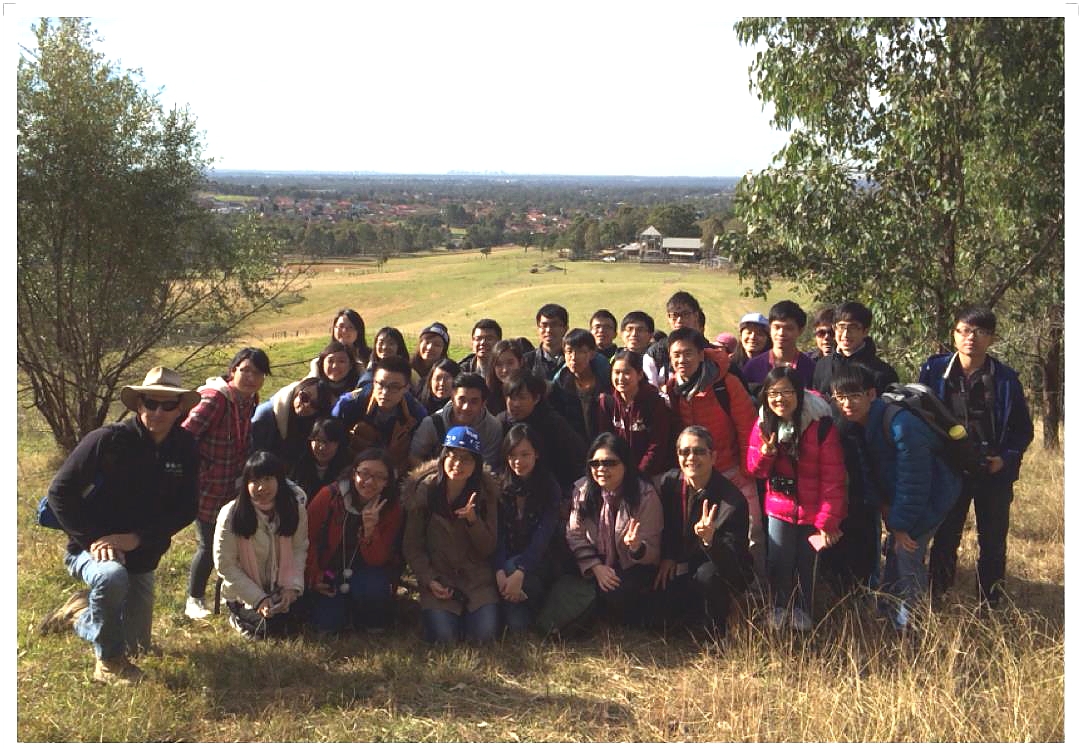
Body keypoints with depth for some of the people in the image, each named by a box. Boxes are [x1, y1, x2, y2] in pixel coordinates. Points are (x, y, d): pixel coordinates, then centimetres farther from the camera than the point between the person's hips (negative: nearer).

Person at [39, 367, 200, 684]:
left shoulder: (185, 449, -9)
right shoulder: (108, 440, -20)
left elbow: (186, 509, -7)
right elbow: (60, 491, -16)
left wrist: (135, 538, -20)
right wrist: (93, 540, -25)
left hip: (142, 557, 5)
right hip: (92, 550, -5)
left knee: (137, 645, 12)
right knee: (112, 576, -40)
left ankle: (80, 612, 42)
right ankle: (108, 661, -14)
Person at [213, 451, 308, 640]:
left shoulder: (295, 509, -9)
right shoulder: (230, 515, -18)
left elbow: (299, 550, -2)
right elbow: (225, 565, -13)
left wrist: (292, 586, -17)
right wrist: (259, 599, -17)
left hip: (281, 590, 3)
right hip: (244, 594, -3)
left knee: (292, 626, -13)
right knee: (269, 629, -19)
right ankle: (239, 616, 13)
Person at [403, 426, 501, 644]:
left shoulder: (486, 492, -3)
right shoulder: (423, 490, -6)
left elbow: (488, 549, -3)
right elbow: (412, 546, 1)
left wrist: (473, 520, -21)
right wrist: (428, 581, -12)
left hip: (477, 579, 1)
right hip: (438, 578, -1)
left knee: (485, 634, -18)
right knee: (444, 636, -21)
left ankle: (468, 611, 15)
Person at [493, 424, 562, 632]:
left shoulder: (550, 488, -3)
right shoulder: (499, 488, 1)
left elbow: (542, 536, -14)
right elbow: (497, 535, -7)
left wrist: (519, 572, -29)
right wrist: (499, 572, -24)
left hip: (538, 563, 0)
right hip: (505, 559, 0)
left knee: (512, 567, -33)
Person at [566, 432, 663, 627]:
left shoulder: (645, 495, -12)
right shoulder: (581, 490, -2)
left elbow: (652, 552, -11)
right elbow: (575, 536, -3)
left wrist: (636, 547, -35)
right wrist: (596, 567, -16)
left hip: (634, 568, -3)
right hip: (595, 569, 4)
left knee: (617, 595, -32)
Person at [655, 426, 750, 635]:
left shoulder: (733, 500, -23)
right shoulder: (669, 482, -8)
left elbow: (733, 561, -28)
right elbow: (663, 525, 13)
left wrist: (709, 540, -47)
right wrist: (666, 557, -1)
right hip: (679, 567, 5)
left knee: (707, 574, -37)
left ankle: (718, 632, -9)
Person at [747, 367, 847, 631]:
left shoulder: (821, 425, -18)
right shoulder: (764, 425, -4)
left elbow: (833, 478, -16)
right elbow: (755, 471, 3)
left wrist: (828, 520, -17)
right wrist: (765, 453, -20)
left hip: (813, 510, -3)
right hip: (780, 508, 3)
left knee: (807, 563, 10)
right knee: (778, 562, 1)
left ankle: (803, 610, 34)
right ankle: (780, 607, 28)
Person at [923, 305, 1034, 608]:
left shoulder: (1005, 379, -3)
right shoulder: (934, 371, -3)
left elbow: (1024, 429, 4)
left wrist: (1007, 458, -11)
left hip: (994, 473, 0)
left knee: (993, 542, 9)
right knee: (945, 539, 6)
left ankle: (990, 604, 21)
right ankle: (935, 600, 16)